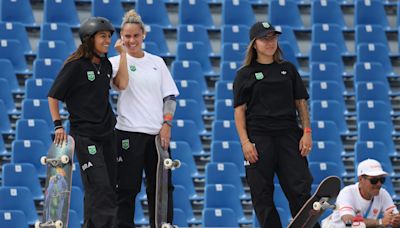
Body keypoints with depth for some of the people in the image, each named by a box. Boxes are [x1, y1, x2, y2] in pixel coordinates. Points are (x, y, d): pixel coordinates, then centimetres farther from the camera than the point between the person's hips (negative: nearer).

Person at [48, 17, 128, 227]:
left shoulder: (105, 64, 10)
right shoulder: (75, 65, -10)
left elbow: (122, 84, -5)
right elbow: (53, 96, -5)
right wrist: (58, 125, -11)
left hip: (107, 132, 7)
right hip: (85, 135, -7)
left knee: (109, 189, 10)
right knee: (100, 188, -13)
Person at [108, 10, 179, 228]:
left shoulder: (157, 62, 12)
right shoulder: (117, 61, 1)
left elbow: (170, 95, 10)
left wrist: (167, 124, 0)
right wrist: (123, 54, -20)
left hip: (157, 133, 4)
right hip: (129, 131, -4)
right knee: (128, 187, -2)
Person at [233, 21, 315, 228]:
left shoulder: (288, 69, 14)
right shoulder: (245, 74, 6)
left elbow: (301, 102, 13)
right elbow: (239, 110, 2)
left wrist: (307, 132, 1)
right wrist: (245, 142, -9)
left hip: (289, 135, 2)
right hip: (259, 139, -2)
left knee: (300, 189, -4)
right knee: (262, 194, -1)